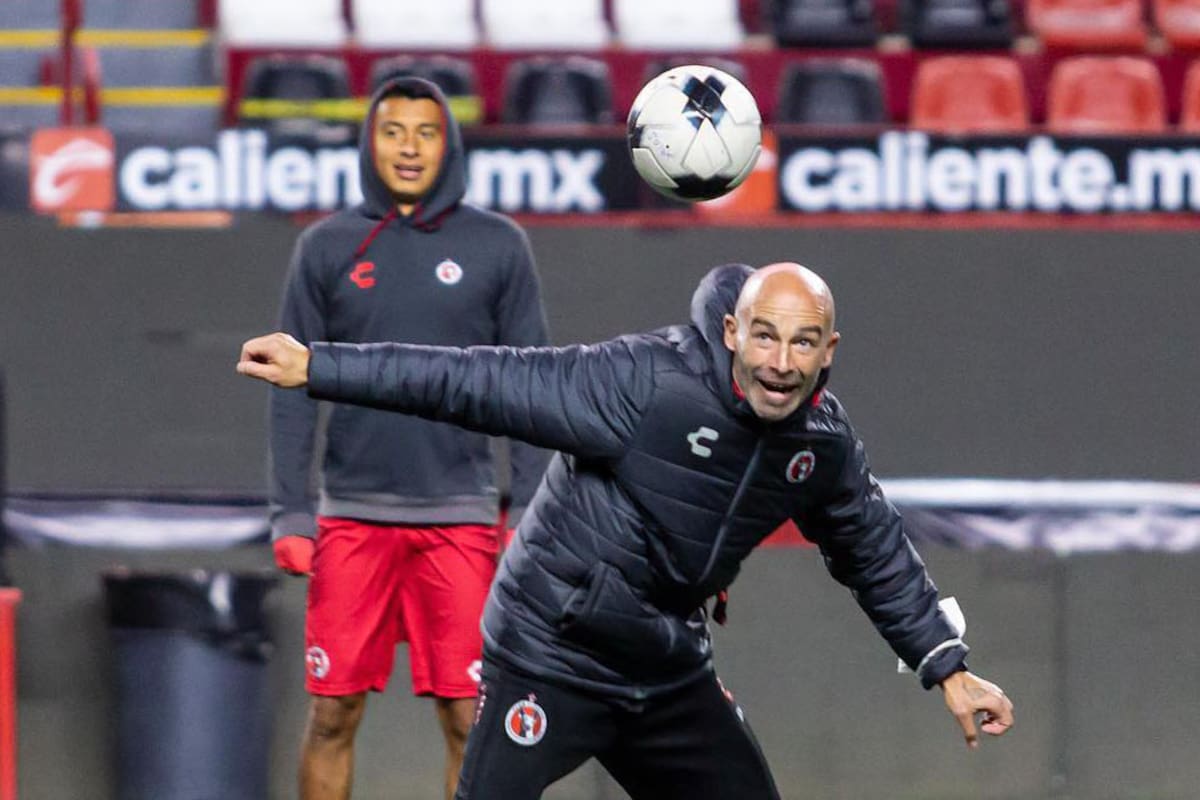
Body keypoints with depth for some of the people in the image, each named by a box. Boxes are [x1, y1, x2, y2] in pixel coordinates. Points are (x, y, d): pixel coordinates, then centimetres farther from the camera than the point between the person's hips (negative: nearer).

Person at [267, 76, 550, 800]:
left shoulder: (498, 246, 5)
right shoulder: (328, 247, 6)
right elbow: (294, 389, 7)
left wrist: (531, 514, 0)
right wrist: (290, 512, 0)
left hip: (459, 516, -1)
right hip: (352, 515, 1)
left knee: (470, 718, -2)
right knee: (332, 714, 1)